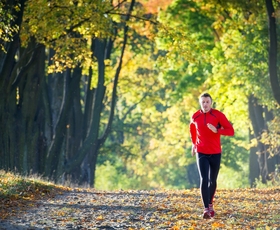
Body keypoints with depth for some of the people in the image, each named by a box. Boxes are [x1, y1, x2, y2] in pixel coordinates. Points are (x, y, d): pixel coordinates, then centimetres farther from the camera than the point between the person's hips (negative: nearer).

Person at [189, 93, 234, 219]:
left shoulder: (218, 115, -7)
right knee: (204, 180, -14)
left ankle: (210, 204, 33)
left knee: (212, 181, 10)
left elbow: (231, 131, -10)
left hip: (215, 153, 0)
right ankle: (206, 209, -20)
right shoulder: (195, 117, 0)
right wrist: (194, 144, 26)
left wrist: (217, 130, -26)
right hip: (201, 153, 0)